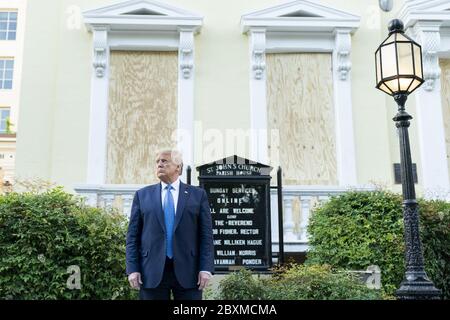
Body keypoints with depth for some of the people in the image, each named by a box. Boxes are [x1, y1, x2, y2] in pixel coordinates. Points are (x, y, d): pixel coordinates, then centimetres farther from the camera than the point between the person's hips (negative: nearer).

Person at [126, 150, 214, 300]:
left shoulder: (197, 195, 7)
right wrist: (133, 269, -2)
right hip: (152, 272, 1)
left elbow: (206, 235, 3)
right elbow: (133, 235, 7)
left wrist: (206, 268, -6)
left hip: (187, 271, -1)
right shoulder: (142, 195, 10)